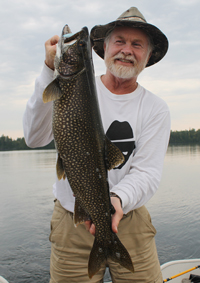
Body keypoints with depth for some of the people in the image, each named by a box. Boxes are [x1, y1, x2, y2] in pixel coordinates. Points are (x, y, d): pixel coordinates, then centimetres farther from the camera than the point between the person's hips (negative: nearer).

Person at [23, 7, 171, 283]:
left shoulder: (156, 109, -1)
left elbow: (148, 171, -8)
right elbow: (35, 137, -16)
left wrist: (118, 199, -29)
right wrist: (52, 71, -25)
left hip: (129, 221, 1)